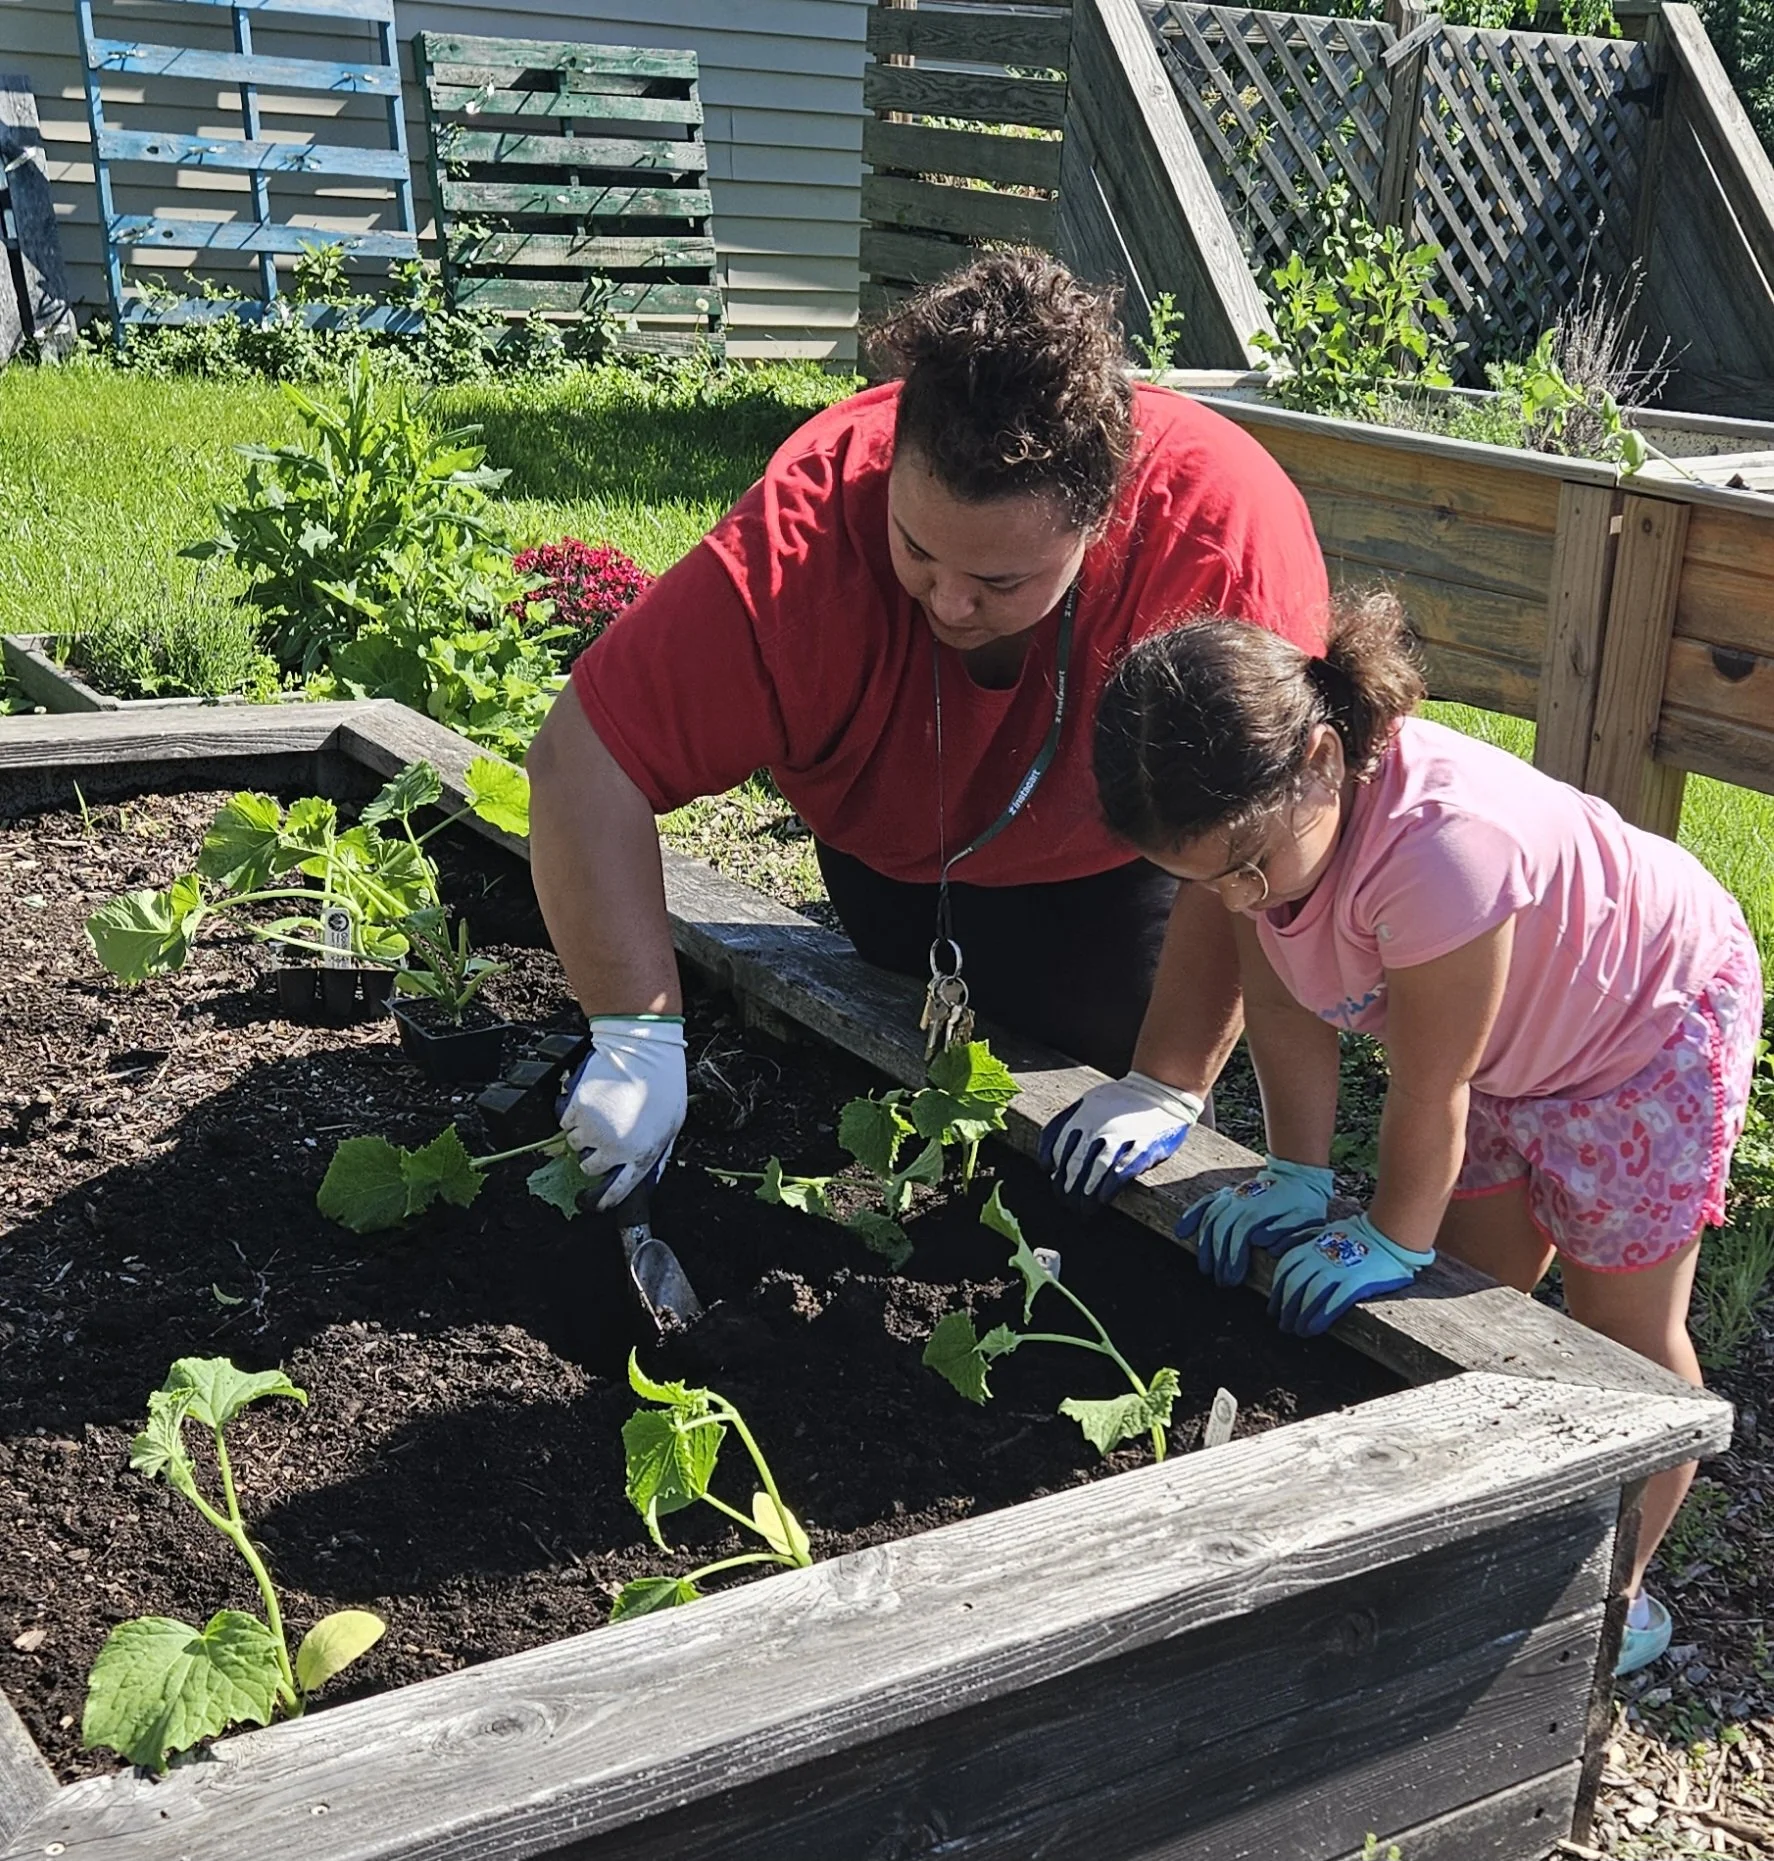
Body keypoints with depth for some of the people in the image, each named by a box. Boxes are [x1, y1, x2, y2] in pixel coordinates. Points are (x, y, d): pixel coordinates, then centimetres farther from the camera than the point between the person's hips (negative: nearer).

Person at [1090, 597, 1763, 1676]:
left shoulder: (1438, 841, -45)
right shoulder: (1254, 818, -23)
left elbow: (1429, 1092, -33)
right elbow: (1285, 1012, -11)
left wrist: (1393, 1243, -20)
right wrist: (1299, 1178, -14)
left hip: (1653, 1016, -7)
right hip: (1504, 1043, 7)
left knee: (1624, 1326, 4)